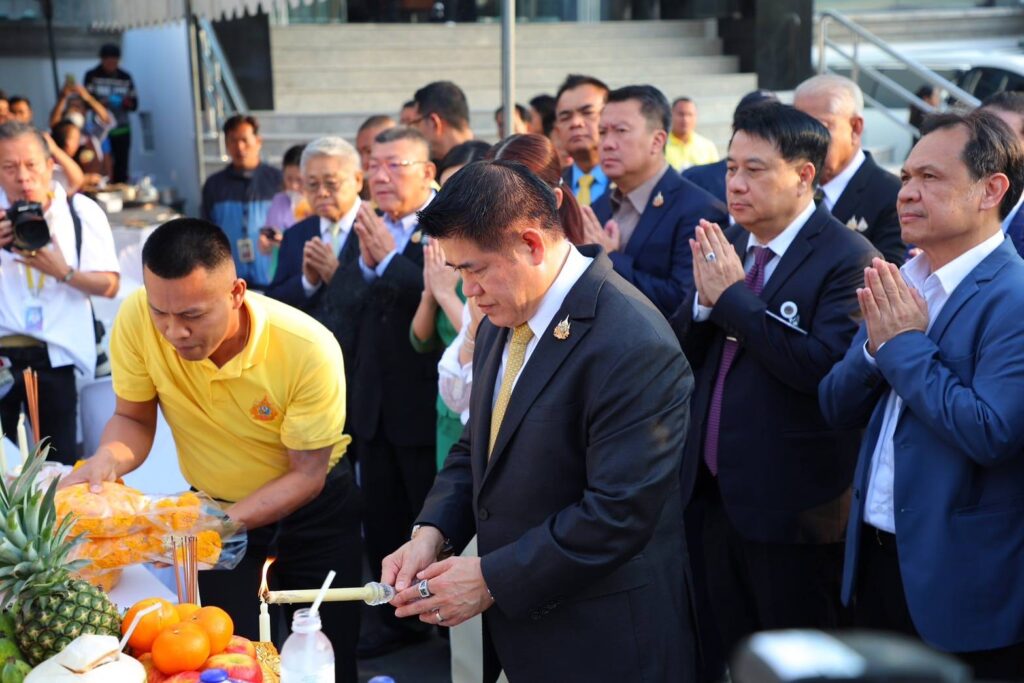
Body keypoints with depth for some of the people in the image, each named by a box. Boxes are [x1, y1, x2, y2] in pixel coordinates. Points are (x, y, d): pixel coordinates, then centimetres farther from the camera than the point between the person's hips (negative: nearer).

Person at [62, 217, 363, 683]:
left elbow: (307, 474, -21)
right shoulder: (137, 318, -25)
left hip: (313, 506, -2)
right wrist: (109, 458, -31)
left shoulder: (308, 349, -31)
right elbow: (134, 418, -9)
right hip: (216, 502, 2)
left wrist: (225, 521, -34)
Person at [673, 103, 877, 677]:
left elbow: (825, 368, -27)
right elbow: (683, 352, 7)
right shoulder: (727, 244, 7)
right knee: (732, 651, 21)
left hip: (792, 505, -7)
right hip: (717, 495, 7)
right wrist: (705, 297, -13)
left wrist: (734, 296, -22)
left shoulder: (847, 258, -15)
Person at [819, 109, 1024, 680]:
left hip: (961, 579, -7)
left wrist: (906, 344, -19)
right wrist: (876, 343, -13)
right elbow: (838, 408, 5)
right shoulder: (900, 283, 5)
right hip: (876, 555, 7)